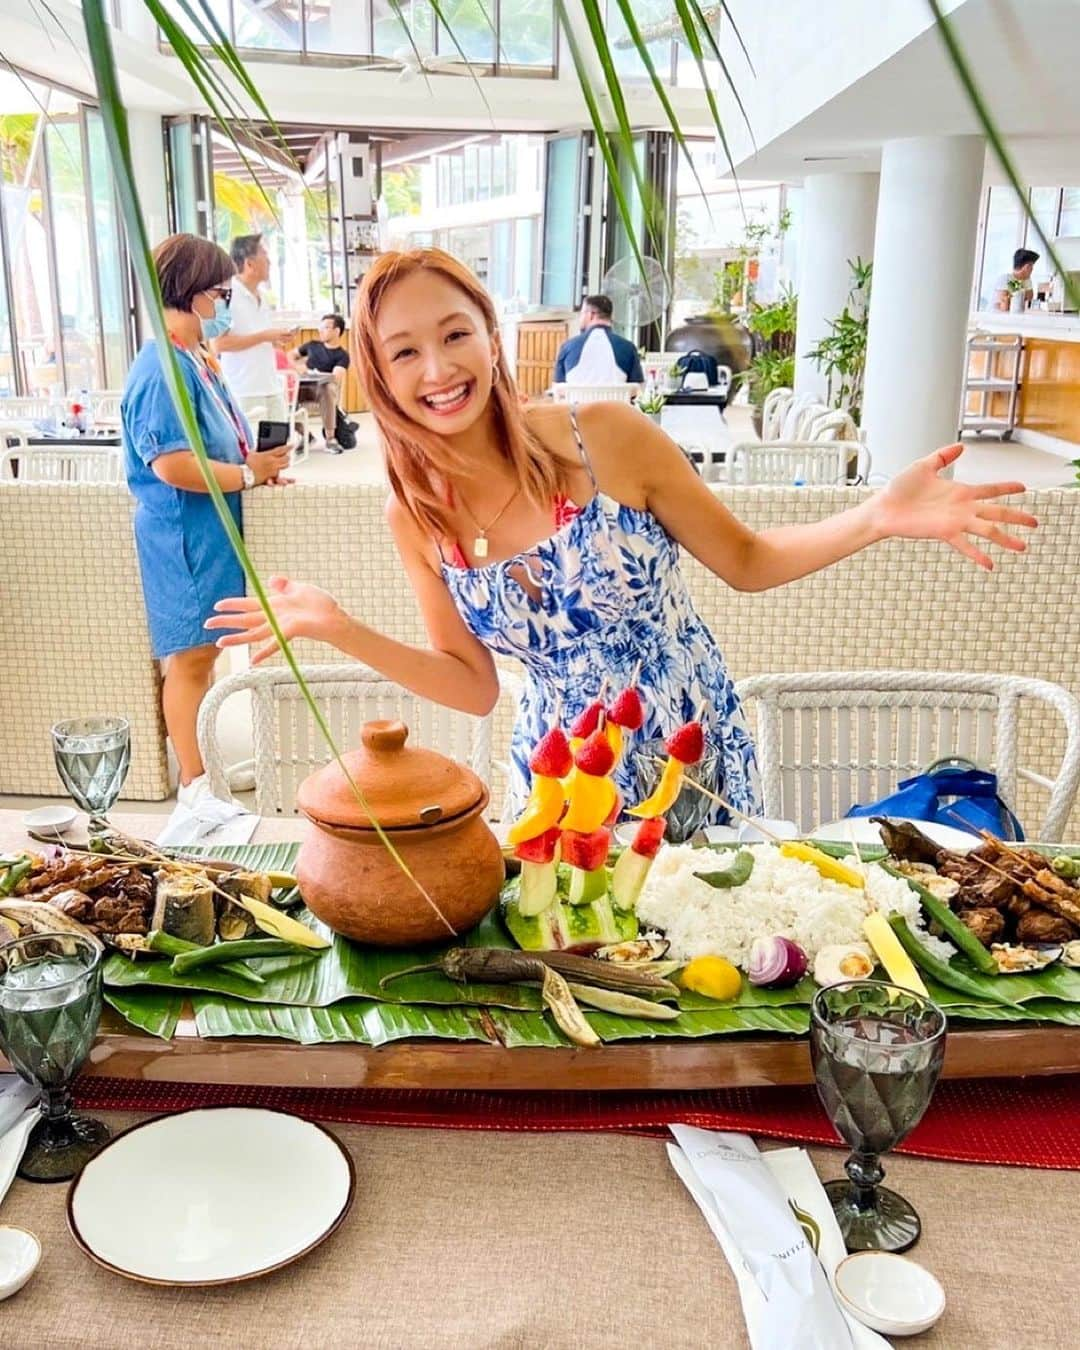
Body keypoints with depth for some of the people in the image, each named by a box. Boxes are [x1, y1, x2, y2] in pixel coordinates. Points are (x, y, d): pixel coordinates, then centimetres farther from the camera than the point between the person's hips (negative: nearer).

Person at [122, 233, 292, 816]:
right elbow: (171, 464, -25)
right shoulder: (162, 369, -18)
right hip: (182, 536, -10)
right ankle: (193, 784, 11)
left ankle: (205, 762, 30)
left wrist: (258, 463, 5)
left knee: (203, 653, 17)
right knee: (189, 659, -1)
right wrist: (249, 474, -16)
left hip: (210, 533, 10)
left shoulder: (197, 360, 12)